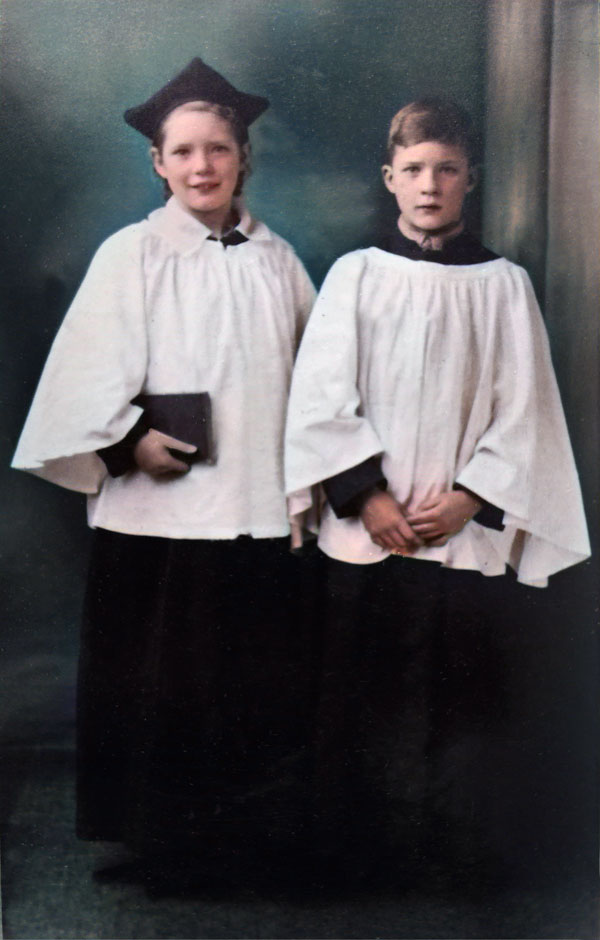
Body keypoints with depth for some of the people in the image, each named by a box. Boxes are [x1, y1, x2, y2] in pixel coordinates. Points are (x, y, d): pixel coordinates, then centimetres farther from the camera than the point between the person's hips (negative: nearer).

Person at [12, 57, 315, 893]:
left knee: (257, 685, 12)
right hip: (158, 510, -3)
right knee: (155, 685, 6)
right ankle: (156, 839, 24)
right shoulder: (131, 255, -2)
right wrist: (130, 441, -17)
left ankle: (250, 828, 29)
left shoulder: (276, 260, 8)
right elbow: (87, 373, -6)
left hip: (259, 509, 3)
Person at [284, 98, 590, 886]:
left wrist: (470, 497, -9)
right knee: (360, 698, 4)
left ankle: (448, 849, 19)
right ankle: (357, 854, 19)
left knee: (457, 698, 3)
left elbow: (523, 410, 3)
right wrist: (368, 496, -10)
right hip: (366, 529, 0)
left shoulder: (503, 283, 7)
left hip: (467, 533, 1)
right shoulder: (357, 274, 5)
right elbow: (323, 399, -1)